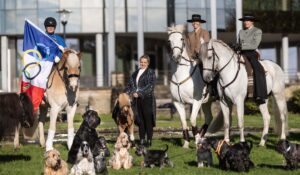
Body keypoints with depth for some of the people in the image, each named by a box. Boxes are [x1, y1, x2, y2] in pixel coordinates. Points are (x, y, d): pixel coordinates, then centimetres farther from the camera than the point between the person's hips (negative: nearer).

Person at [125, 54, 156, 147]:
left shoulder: (151, 73, -2)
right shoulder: (135, 73, 16)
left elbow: (150, 86, -13)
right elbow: (130, 84, 16)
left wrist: (139, 93, -21)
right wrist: (129, 92, -5)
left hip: (147, 99, -6)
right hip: (137, 99, 6)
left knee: (148, 120, -3)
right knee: (140, 120, 9)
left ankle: (149, 140, 2)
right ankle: (142, 139, 15)